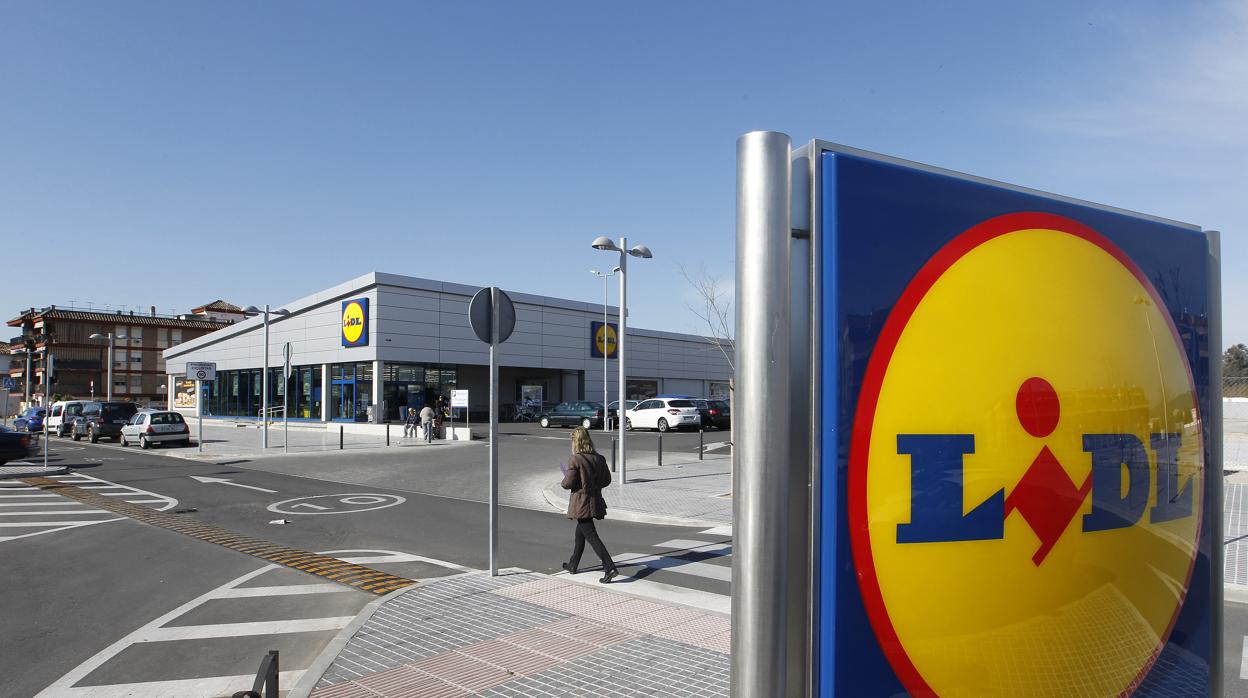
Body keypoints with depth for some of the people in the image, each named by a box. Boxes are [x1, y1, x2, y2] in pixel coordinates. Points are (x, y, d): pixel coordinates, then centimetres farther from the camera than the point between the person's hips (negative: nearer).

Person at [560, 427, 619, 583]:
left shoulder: (575, 460, -18)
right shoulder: (599, 458, 1)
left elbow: (568, 483, -18)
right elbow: (607, 479, 7)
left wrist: (563, 482, 4)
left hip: (580, 503, -7)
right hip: (594, 501, 7)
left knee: (591, 536, -6)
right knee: (580, 534, 23)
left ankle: (610, 568, -13)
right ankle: (573, 565, 37)